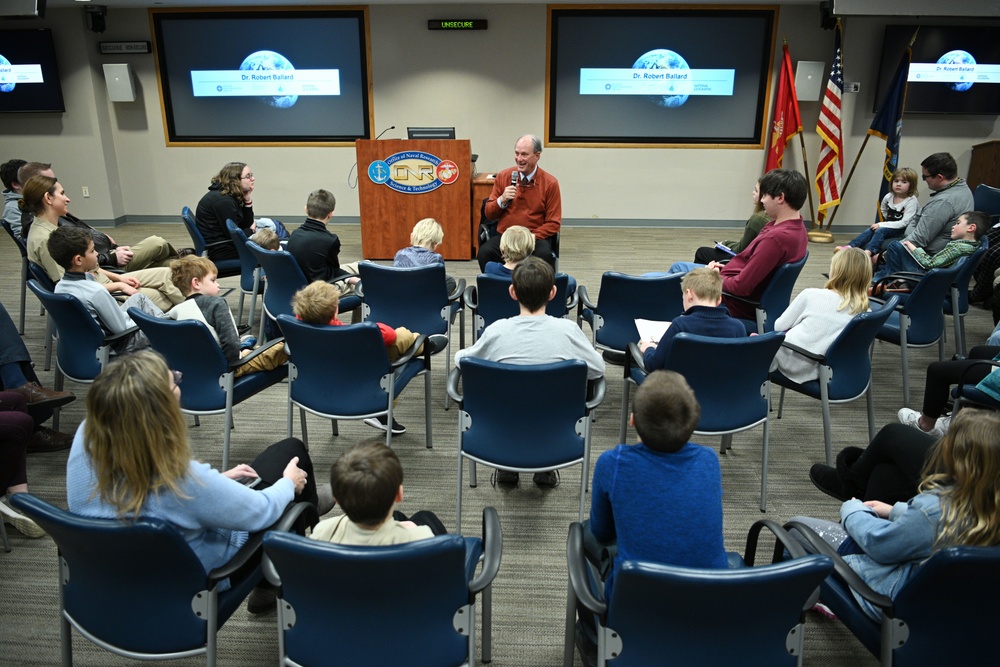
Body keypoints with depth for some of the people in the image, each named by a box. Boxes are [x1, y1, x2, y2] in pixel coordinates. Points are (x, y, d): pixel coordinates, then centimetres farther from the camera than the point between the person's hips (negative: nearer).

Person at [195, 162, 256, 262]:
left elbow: (246, 225, 5)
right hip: (220, 250, -9)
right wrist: (251, 231, -2)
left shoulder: (232, 196, 8)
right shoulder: (223, 200, -20)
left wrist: (247, 200, -4)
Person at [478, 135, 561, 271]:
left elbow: (553, 223, 1)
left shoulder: (550, 183, 0)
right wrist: (502, 200, -11)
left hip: (536, 238, -1)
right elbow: (489, 214, 10)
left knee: (544, 255, -35)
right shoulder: (503, 177, 6)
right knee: (484, 252, -30)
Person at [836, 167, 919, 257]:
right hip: (889, 226, 6)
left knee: (880, 231, -32)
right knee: (871, 230, -21)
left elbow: (904, 222, -22)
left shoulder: (912, 201, -15)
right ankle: (849, 247, -38)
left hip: (902, 230, -6)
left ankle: (868, 253, -54)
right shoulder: (889, 197, 4)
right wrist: (880, 224, 10)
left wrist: (882, 225, -24)